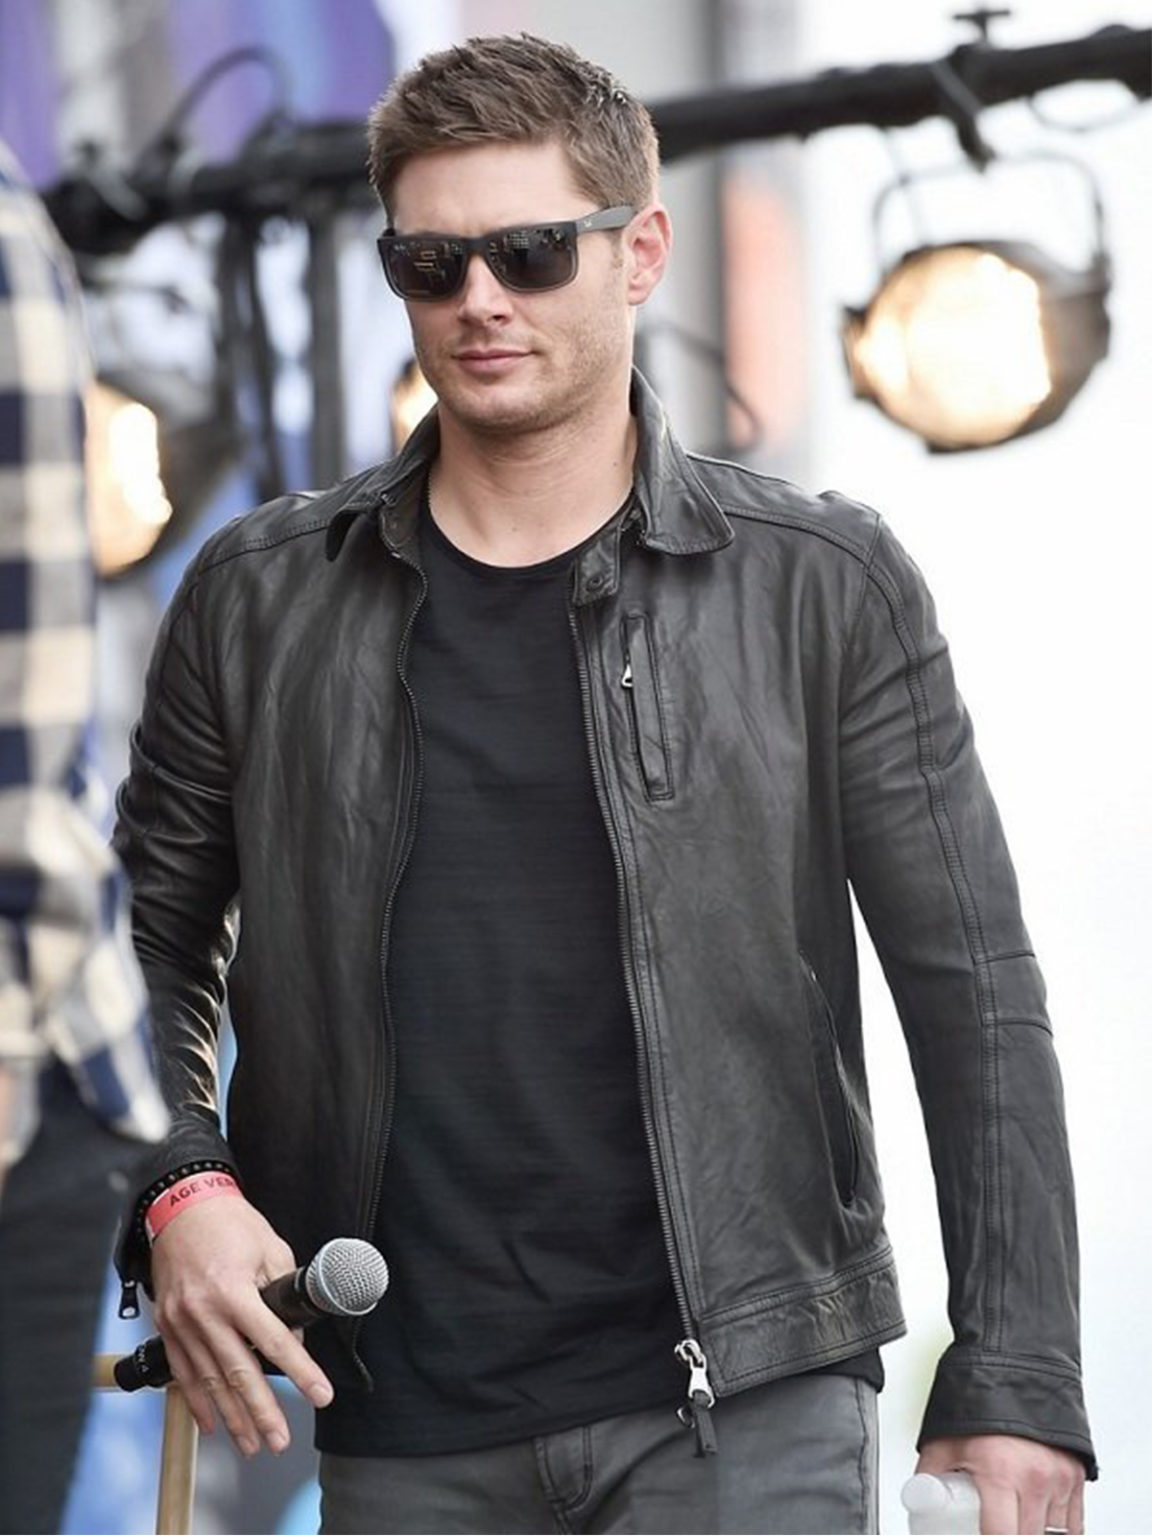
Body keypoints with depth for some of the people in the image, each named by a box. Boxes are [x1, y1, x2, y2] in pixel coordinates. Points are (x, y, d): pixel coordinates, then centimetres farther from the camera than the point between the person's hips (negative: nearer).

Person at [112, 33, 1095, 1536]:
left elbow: (974, 991, 1)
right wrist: (177, 1187, -5)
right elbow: (153, 944, 15)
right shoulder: (262, 597, 6)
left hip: (747, 1407, -2)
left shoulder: (823, 586, 1)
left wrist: (1015, 1382, -5)